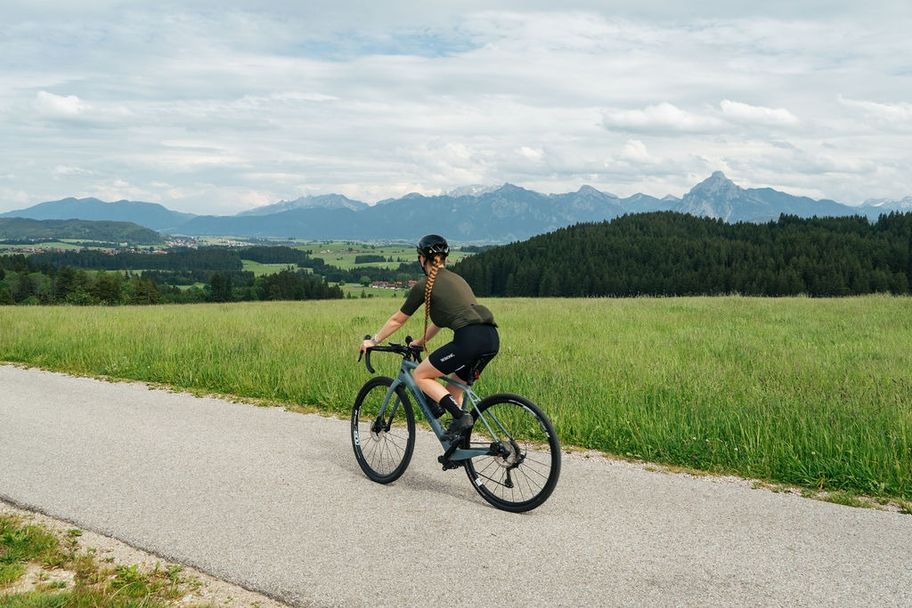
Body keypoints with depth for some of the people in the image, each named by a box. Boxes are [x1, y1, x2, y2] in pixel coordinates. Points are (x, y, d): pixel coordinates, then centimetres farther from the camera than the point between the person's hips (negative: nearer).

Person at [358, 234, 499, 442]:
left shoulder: (425, 285, 6)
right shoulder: (456, 279, 27)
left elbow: (397, 320, 15)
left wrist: (373, 341, 28)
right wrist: (420, 341, 48)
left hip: (470, 338, -8)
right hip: (492, 338, 8)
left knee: (420, 375, 7)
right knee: (454, 388, 21)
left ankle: (460, 416, -8)